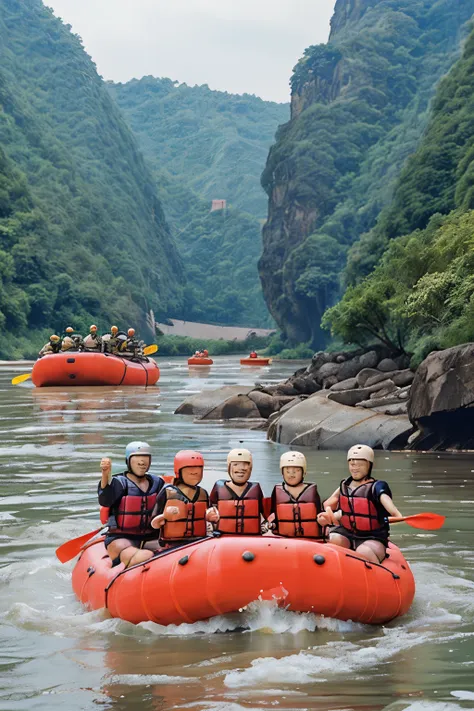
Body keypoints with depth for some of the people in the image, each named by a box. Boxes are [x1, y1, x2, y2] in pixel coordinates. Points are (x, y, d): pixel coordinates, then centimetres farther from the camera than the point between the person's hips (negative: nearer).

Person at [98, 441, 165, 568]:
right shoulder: (119, 482, -2)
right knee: (146, 557, -34)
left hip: (150, 539, 5)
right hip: (120, 539, -5)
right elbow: (105, 501, -22)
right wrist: (105, 476, -37)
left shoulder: (157, 483, 13)